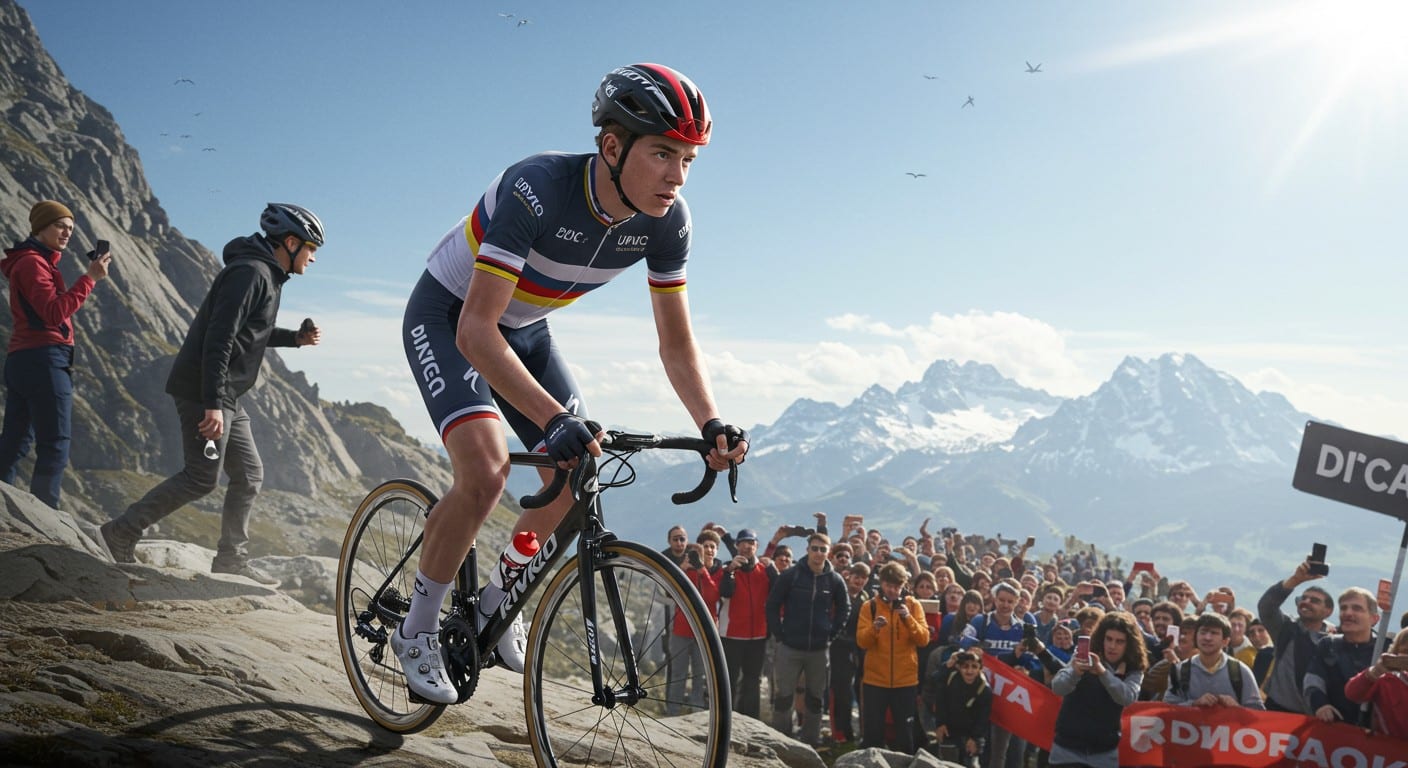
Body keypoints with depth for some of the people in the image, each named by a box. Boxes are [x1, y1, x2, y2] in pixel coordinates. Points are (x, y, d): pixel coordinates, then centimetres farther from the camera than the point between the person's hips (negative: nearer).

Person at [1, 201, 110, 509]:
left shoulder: (35, 262, 22)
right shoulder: (32, 263, -7)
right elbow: (55, 313, -20)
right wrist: (90, 278, -20)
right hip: (45, 360, -10)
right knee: (55, 446, -9)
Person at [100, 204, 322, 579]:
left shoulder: (266, 275, 16)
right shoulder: (250, 273, -17)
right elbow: (218, 339, -24)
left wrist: (296, 337, 12)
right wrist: (213, 404, -28)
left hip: (225, 396, 10)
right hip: (204, 393, -10)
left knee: (249, 476, 10)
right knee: (202, 478, -7)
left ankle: (231, 559, 17)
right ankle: (120, 534, 3)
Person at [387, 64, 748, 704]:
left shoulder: (666, 220, -19)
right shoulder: (538, 189, -36)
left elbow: (676, 342, -11)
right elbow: (476, 331, -40)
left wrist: (711, 424, -28)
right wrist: (556, 419, -52)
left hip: (524, 329, 6)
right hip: (448, 319, -6)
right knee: (486, 471, -24)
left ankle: (500, 597, 22)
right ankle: (418, 628, -2)